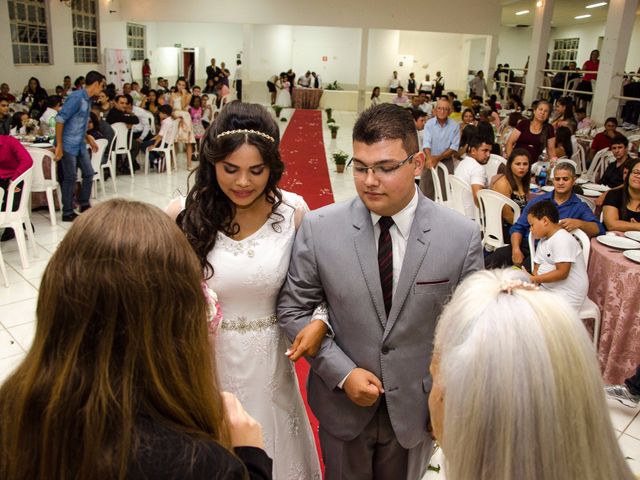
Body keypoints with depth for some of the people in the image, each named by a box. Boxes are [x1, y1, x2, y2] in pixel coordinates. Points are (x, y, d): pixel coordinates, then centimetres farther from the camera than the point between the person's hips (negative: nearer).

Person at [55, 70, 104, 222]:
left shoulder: (87, 99, 9)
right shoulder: (76, 97, -18)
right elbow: (60, 119, -21)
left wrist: (88, 139, 20)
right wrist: (59, 145, -21)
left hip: (80, 145, 9)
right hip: (68, 145, -9)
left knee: (89, 173, 12)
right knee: (70, 178, -2)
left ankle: (84, 205, 27)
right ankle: (67, 213, 9)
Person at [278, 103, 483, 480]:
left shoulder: (463, 236, -14)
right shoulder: (319, 228, -14)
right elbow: (293, 309, -6)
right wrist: (342, 373, -13)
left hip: (417, 408, 0)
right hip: (343, 403, 0)